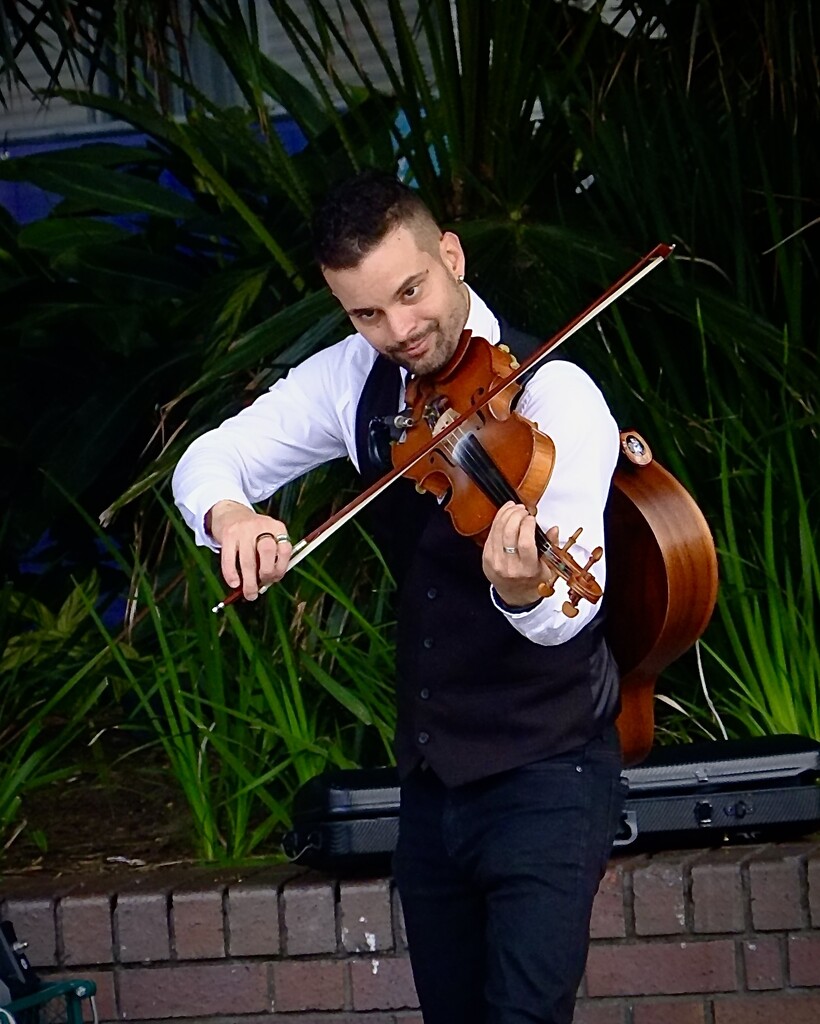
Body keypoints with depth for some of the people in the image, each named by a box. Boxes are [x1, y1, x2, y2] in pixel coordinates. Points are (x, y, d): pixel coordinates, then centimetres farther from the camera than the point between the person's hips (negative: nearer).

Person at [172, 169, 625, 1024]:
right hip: (432, 776, 6)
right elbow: (210, 459, 4)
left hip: (547, 775, -6)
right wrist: (227, 512, -20)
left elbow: (566, 615, -26)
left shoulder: (555, 395, -18)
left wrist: (525, 590, -51)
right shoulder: (355, 379, 1)